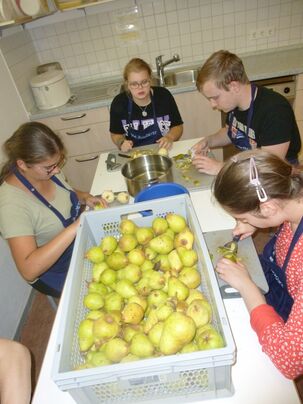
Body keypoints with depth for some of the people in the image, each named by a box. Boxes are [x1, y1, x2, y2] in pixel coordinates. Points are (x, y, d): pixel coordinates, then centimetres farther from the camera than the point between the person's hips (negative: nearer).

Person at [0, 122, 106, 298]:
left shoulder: (47, 171, -11)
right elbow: (29, 270, -36)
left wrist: (85, 197, -11)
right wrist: (74, 228, -41)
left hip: (79, 243, 7)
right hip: (57, 273, -6)